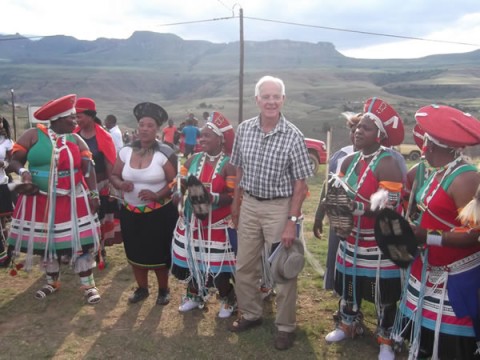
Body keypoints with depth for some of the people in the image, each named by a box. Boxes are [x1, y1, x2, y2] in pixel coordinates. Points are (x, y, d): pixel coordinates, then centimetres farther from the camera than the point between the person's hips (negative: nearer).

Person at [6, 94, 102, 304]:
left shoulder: (76, 140, 2)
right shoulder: (34, 135, -5)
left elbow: (88, 169, 1)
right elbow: (15, 160, -3)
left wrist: (94, 195, -6)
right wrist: (24, 173, -25)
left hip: (73, 200, 1)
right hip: (40, 200, 0)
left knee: (81, 242, 0)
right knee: (46, 242, 13)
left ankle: (88, 285, 13)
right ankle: (52, 282, 34)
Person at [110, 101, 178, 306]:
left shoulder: (164, 153, -11)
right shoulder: (126, 151, 0)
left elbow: (175, 182, -11)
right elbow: (114, 175, 6)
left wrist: (157, 195, -25)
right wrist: (121, 184, -16)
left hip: (159, 213, -4)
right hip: (130, 212, 4)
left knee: (159, 254, 6)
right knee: (135, 252, 15)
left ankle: (164, 290, 29)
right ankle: (142, 289, 35)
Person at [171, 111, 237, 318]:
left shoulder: (229, 165, -11)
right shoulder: (194, 160, 6)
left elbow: (233, 196, -16)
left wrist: (211, 197, -30)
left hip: (218, 226, -5)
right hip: (192, 222, 5)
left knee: (217, 266, 1)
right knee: (192, 260, 15)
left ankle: (228, 299, 25)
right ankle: (194, 295, 38)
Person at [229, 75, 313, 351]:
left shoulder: (293, 136, -13)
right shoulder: (244, 130, -1)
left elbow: (300, 183, -11)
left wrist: (292, 222, -16)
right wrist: (236, 203, 13)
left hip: (279, 207, -4)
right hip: (249, 205, 5)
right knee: (244, 267, 14)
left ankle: (286, 326, 24)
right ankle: (251, 314, 35)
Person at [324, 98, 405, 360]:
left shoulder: (388, 164, -20)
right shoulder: (349, 161, 4)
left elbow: (389, 207, -26)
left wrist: (354, 205, -33)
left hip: (380, 242, -7)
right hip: (352, 237, 7)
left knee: (383, 291, 7)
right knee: (348, 282, 20)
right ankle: (348, 324, 42)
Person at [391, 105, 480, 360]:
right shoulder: (435, 173, 7)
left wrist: (427, 237, -28)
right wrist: (412, 230, 0)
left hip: (456, 278, -9)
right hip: (427, 270, 9)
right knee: (423, 331, 23)